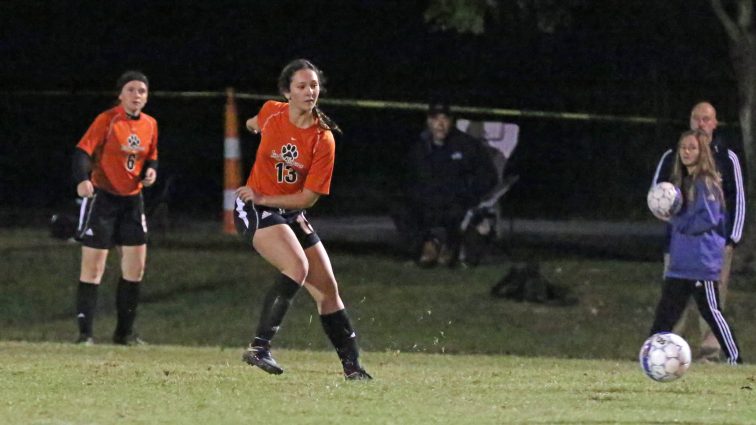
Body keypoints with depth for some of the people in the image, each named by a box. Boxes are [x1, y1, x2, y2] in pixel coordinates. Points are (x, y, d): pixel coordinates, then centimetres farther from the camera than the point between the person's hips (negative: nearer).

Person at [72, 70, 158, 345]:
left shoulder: (150, 125, 6)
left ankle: (125, 332, 18)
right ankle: (85, 332, -1)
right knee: (93, 267, -6)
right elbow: (83, 151, -18)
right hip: (102, 197, -6)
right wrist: (82, 179, -35)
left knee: (135, 266, 6)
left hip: (132, 199, 6)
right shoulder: (107, 121, -12)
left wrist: (151, 171, -4)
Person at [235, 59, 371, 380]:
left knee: (327, 288, 4)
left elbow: (308, 197, -14)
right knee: (298, 266, -28)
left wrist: (262, 197, -19)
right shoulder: (272, 113, -10)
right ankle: (259, 347, -30)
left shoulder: (323, 140, -12)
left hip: (291, 213, 3)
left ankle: (352, 366, 15)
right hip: (254, 210, -3)